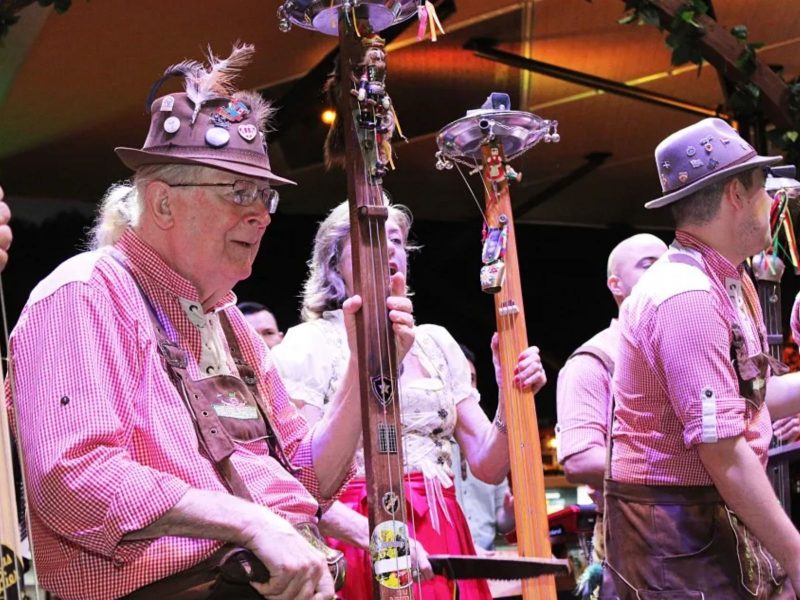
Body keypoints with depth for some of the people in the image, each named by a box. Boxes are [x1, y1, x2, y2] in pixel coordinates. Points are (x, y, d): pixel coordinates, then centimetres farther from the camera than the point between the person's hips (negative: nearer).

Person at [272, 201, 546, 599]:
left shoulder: (435, 343, 13)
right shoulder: (308, 344, -2)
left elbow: (488, 467, 10)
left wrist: (512, 398, -7)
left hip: (443, 539, 4)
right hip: (356, 548, -4)